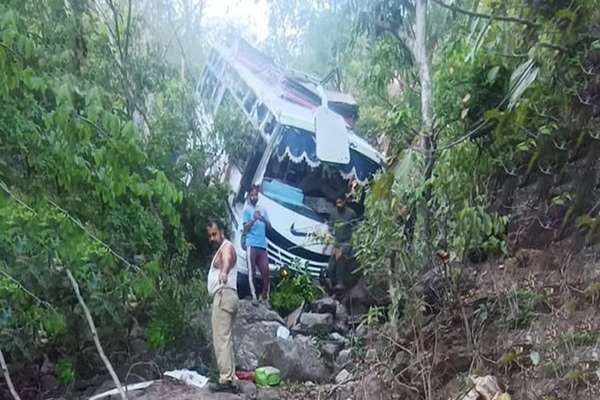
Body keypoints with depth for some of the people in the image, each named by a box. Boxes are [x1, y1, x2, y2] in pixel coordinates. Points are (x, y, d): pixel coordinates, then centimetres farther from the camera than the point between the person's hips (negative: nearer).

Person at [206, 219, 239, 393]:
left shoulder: (226, 247, -10)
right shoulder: (220, 250, 23)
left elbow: (227, 260, -33)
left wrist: (224, 271, -55)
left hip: (223, 296, -11)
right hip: (223, 297, 11)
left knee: (221, 339, -13)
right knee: (225, 339, 11)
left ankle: (226, 380, -15)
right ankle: (230, 380, 14)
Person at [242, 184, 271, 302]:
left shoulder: (263, 210, 20)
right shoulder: (247, 210, 5)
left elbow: (269, 227, 12)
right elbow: (245, 228, -2)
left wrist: (264, 219, -9)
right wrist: (254, 219, -18)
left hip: (263, 245, 5)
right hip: (252, 245, -5)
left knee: (266, 272, 1)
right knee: (252, 271, -6)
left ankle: (265, 297, 6)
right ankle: (254, 296, -7)